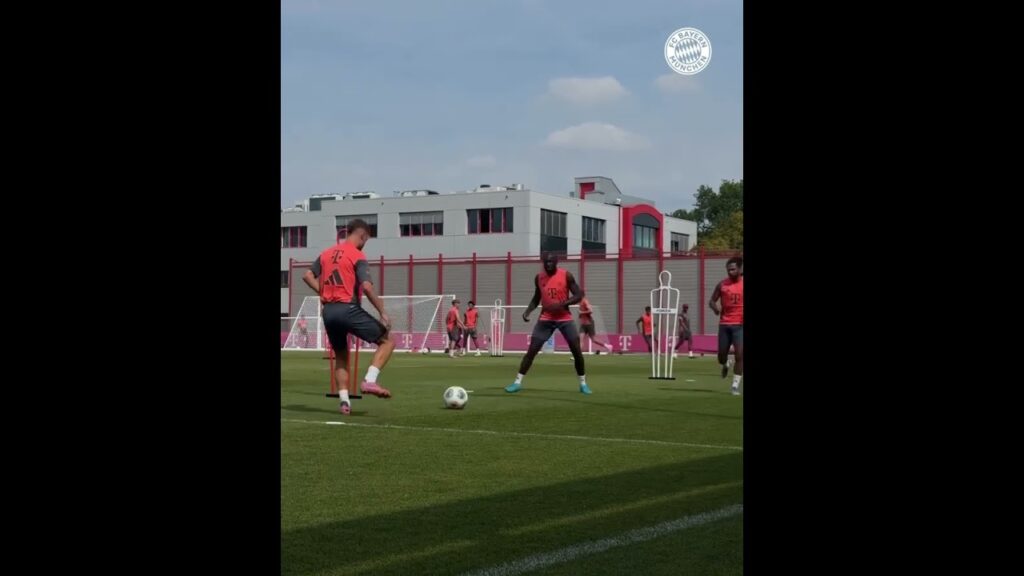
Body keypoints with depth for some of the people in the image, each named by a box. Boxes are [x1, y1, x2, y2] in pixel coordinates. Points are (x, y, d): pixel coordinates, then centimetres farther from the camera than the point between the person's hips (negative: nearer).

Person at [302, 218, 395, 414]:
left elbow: (308, 276, 14)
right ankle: (370, 380, -14)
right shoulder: (358, 256, -6)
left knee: (341, 356, 21)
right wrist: (383, 312, -11)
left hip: (328, 311, 7)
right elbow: (367, 287, -16)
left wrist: (323, 293, 16)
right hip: (348, 309, -7)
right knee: (387, 341, 3)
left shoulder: (326, 253, 15)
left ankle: (344, 400, 10)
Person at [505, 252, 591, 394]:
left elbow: (578, 295, -8)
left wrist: (561, 304, -22)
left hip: (565, 318, -2)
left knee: (577, 350, -6)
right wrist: (527, 311, -2)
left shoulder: (566, 275, -8)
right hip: (546, 319, 2)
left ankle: (583, 383, 10)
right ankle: (518, 382, -2)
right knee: (531, 350, -6)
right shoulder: (539, 278, 2)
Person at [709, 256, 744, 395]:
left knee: (739, 355, -12)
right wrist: (715, 307, -12)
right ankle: (725, 365, 45)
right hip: (724, 324, 2)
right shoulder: (722, 284, 4)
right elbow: (712, 300, 11)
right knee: (721, 355, 7)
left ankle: (735, 385, -4)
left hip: (740, 324, -2)